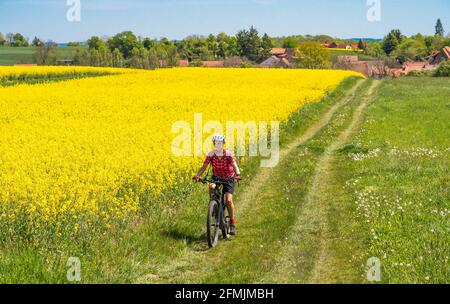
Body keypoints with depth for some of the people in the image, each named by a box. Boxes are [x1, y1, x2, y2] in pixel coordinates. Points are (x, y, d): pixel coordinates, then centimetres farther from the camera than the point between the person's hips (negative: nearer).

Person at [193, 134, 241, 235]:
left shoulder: (228, 154, -22)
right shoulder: (211, 154, -16)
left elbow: (235, 166, -27)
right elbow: (204, 166, -18)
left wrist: (237, 174, -48)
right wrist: (197, 175, -35)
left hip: (229, 179, -2)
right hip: (217, 177, 2)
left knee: (228, 200, -17)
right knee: (211, 187, -33)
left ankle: (232, 222, 0)